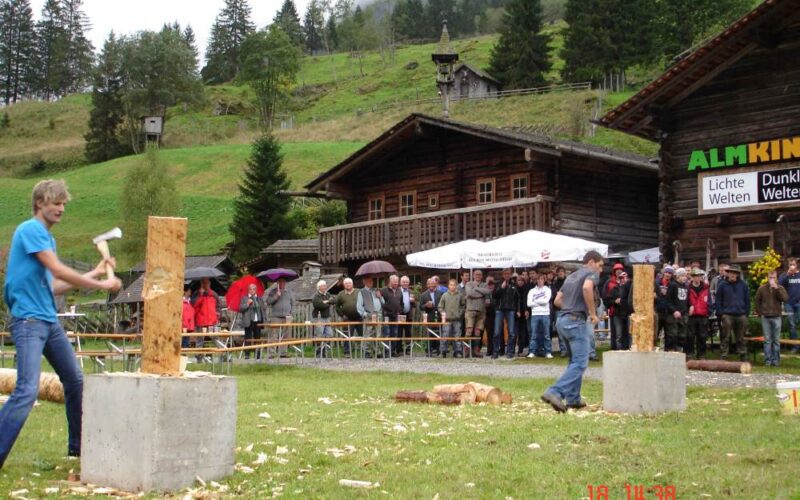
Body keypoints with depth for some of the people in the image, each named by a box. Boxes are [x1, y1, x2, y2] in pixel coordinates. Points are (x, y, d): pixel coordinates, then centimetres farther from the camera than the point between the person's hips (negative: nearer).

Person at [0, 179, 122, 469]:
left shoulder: (47, 238, 17)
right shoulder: (30, 230, -10)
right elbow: (57, 270, -17)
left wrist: (95, 273, 12)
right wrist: (101, 285, -12)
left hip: (50, 320, 10)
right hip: (28, 320, -10)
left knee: (75, 381, 15)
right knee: (28, 390, -19)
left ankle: (77, 445, 29)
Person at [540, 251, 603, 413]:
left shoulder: (572, 276, 23)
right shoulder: (591, 273, -1)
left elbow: (557, 300, 20)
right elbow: (587, 287, -25)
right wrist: (593, 313, -17)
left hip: (562, 320, 9)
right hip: (576, 321, -9)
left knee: (574, 360, 18)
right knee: (580, 363, -10)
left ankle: (573, 398, 17)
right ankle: (554, 392, -24)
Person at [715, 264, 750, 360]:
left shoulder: (743, 285, 7)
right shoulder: (722, 285, 2)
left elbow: (747, 300, 11)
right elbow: (718, 301, 2)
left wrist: (746, 313, 5)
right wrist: (720, 313, -5)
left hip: (741, 315, 2)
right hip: (727, 315, -2)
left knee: (741, 338, 10)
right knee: (725, 338, -3)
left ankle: (743, 358, 15)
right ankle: (723, 357, 0)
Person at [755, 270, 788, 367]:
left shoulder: (780, 288, 3)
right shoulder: (762, 289, 4)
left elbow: (785, 299, -12)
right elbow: (757, 301, 11)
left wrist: (777, 288, -17)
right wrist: (759, 313, 5)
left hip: (776, 317, 0)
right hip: (765, 318, 0)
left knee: (776, 340, 3)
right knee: (767, 340, 2)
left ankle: (776, 360, 9)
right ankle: (768, 360, 5)